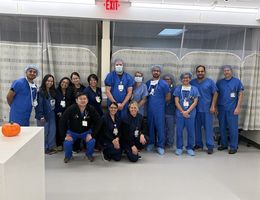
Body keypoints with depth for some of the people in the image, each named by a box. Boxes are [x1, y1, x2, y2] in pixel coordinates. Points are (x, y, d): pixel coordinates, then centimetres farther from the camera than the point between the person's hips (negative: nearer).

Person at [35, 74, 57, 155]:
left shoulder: (53, 91, 11)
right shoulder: (41, 92, -10)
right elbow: (39, 104, -13)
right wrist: (41, 116, -17)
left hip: (52, 115, 6)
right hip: (44, 116, -6)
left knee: (52, 131, 7)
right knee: (44, 132, 1)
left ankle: (50, 147, 19)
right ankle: (44, 148, 14)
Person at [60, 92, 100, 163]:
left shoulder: (91, 109, -19)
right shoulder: (71, 109, -23)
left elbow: (97, 122, -12)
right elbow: (62, 121, -15)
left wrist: (92, 134, -17)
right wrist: (66, 134, -17)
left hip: (86, 131, 1)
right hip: (72, 131, 0)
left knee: (91, 141, -24)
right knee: (67, 143, -22)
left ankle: (89, 154, 10)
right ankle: (68, 155, 14)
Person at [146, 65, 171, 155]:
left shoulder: (163, 83, -3)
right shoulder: (148, 83, 9)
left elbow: (168, 97, 0)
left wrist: (160, 102, 5)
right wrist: (150, 101, 7)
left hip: (159, 109, -4)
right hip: (149, 109, 4)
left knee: (160, 127, -1)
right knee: (150, 126, 12)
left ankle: (160, 146, 8)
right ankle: (151, 143, 26)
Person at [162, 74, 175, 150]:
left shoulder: (174, 89, 3)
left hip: (171, 112, -2)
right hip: (162, 111, 2)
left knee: (171, 128, 3)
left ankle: (170, 144, 14)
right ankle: (163, 143, 19)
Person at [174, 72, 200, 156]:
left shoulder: (194, 89, 5)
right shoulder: (178, 88, 5)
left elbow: (195, 102, 0)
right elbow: (176, 102, 1)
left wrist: (187, 111, -10)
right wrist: (183, 112, -7)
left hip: (190, 113, 0)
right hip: (180, 113, 0)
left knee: (191, 132, 5)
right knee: (179, 131, 4)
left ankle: (190, 148, 18)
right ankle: (179, 148, 16)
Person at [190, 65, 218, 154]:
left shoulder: (210, 82, 0)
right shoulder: (192, 82, 7)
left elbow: (215, 94, 0)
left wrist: (213, 106, -7)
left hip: (207, 109, -3)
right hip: (195, 109, 3)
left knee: (208, 128, 0)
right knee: (197, 127, 10)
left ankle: (210, 146, 8)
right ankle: (198, 144, 24)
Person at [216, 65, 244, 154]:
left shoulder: (237, 81, 0)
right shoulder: (219, 82, 9)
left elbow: (240, 95, -2)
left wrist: (238, 107, -9)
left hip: (232, 109, -3)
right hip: (221, 108, 4)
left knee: (233, 128, 0)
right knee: (222, 127, 10)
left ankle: (233, 147, 10)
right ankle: (223, 144, 24)